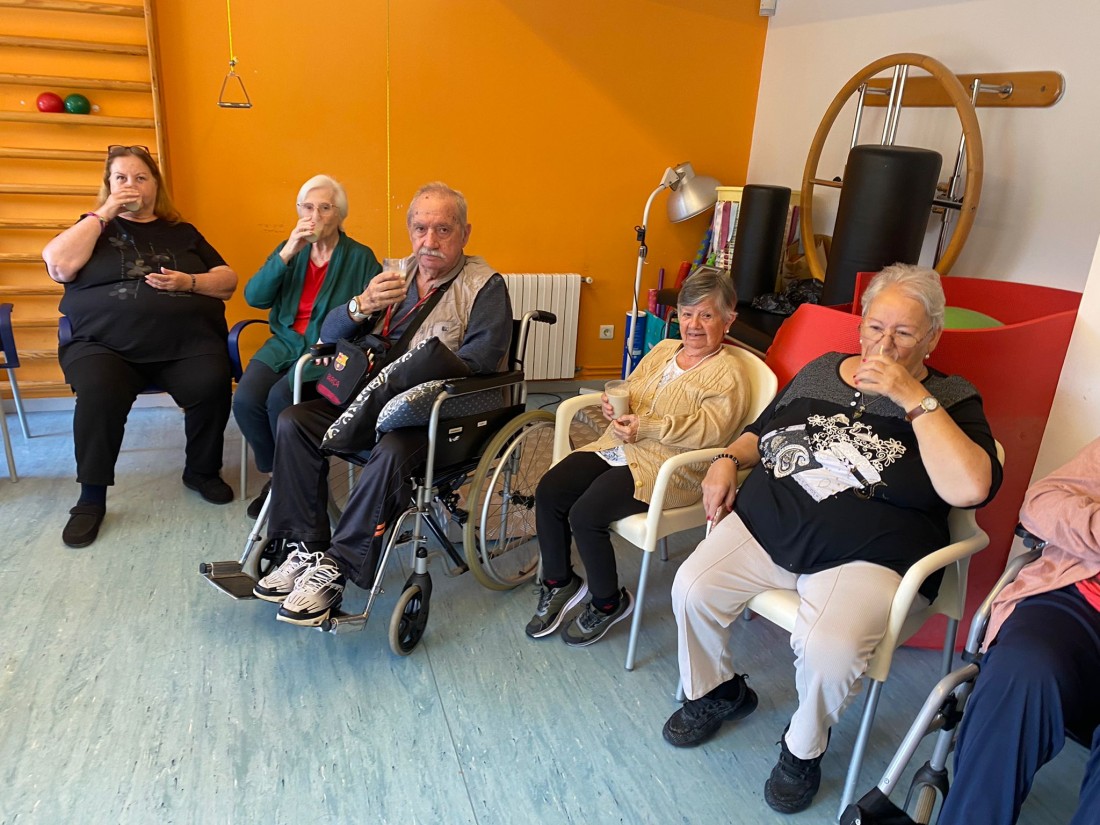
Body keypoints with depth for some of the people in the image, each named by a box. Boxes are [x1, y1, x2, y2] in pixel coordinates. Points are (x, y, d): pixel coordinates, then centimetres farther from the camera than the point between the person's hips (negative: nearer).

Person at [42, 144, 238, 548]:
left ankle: (202, 471, -4)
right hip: (104, 344, 0)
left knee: (212, 385, -30)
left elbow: (228, 281, 15)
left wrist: (189, 282, -5)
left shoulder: (182, 233, 22)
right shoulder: (95, 227, 19)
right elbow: (59, 266, -1)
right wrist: (103, 214, 2)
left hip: (186, 344, 1)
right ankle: (91, 498, -16)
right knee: (98, 392, -33)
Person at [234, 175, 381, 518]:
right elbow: (253, 297, 0)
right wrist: (287, 254, -11)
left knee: (280, 398, -29)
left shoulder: (361, 258, 1)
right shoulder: (289, 250, 13)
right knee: (245, 399, -22)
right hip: (286, 343, 4)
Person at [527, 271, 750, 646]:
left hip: (668, 468, -7)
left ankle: (609, 602, 3)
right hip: (617, 448, 8)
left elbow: (711, 429, -19)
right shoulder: (664, 350, 18)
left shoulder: (727, 373, -5)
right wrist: (614, 404, -2)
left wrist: (648, 427, -25)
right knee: (548, 492, -11)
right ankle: (559, 582, 11)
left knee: (586, 514, -24)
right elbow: (631, 389, 23)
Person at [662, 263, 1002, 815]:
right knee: (692, 589, -16)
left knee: (829, 649, -31)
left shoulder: (951, 400, 3)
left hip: (865, 557, -4)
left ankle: (804, 747, 5)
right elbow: (760, 433, 26)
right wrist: (728, 460, 4)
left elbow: (970, 488, -17)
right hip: (766, 524, 5)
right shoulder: (821, 371, 15)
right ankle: (714, 691, 16)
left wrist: (912, 396, -18)